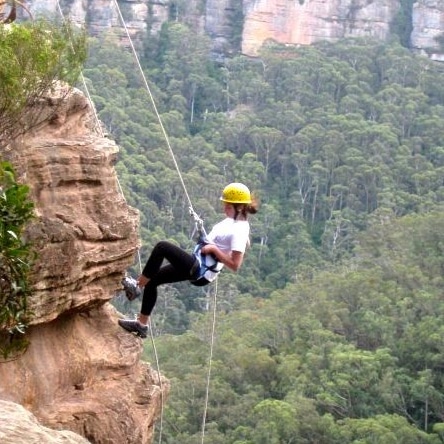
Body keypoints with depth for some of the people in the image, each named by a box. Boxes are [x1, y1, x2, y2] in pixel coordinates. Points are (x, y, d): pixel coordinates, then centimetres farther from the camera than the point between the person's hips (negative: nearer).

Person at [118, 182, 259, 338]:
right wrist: (205, 239, 12)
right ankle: (142, 324, 20)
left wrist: (214, 249, -21)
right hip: (196, 264, 10)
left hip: (200, 270, -10)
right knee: (152, 280, 12)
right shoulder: (232, 220, 9)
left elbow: (235, 265, -25)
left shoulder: (239, 231, -19)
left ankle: (137, 284, -7)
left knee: (162, 246, -21)